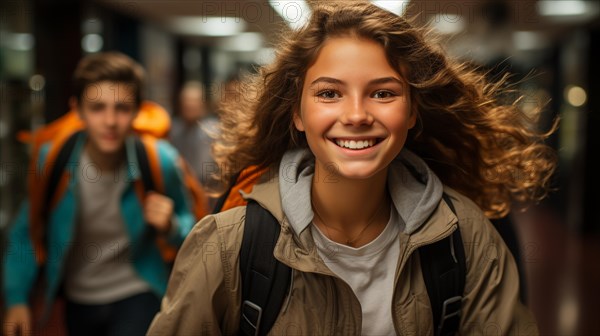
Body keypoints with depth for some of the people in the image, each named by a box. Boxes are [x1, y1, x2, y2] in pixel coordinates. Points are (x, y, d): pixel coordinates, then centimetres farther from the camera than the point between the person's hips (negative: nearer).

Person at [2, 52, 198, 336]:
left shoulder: (160, 160, -19)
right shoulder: (52, 159, -17)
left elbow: (187, 227, -4)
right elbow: (27, 233, -2)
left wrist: (170, 227, -26)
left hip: (138, 294, -2)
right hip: (78, 300, 3)